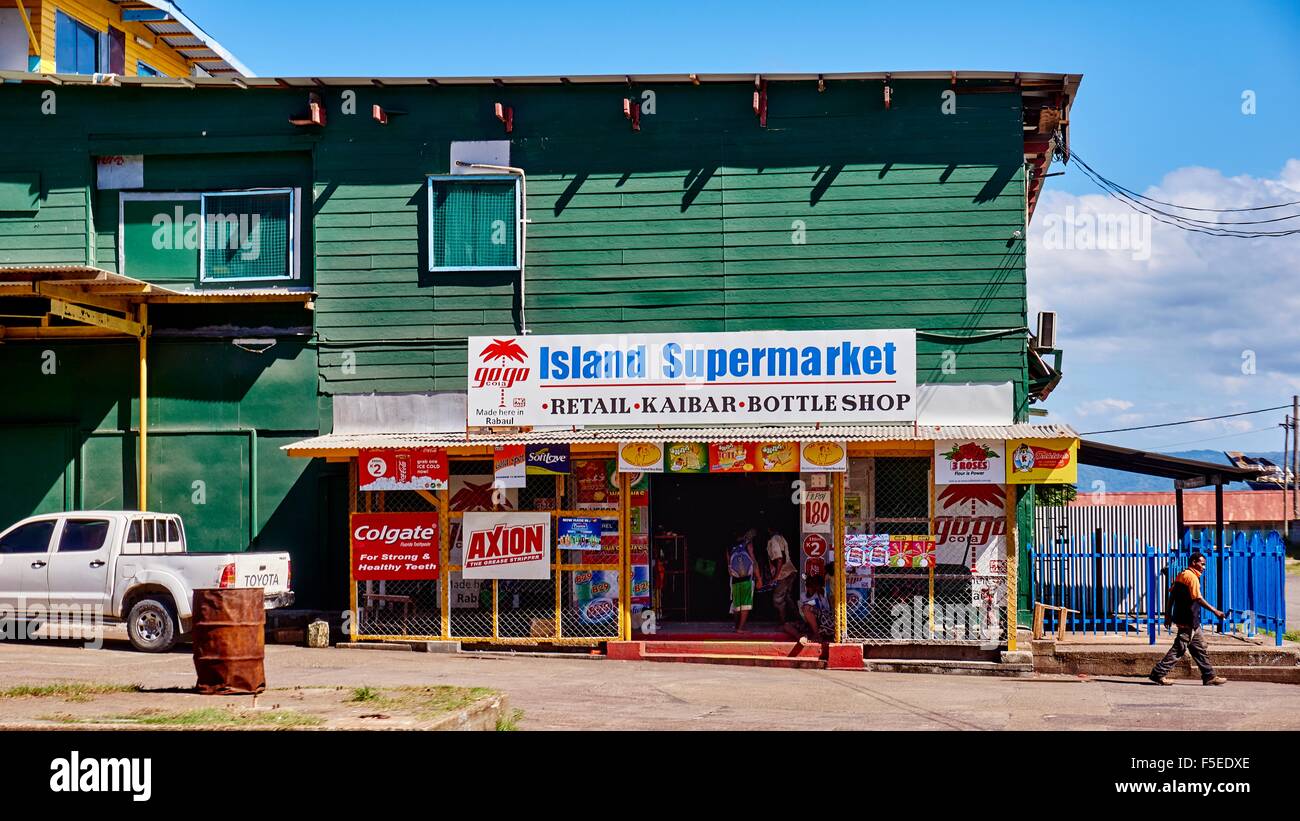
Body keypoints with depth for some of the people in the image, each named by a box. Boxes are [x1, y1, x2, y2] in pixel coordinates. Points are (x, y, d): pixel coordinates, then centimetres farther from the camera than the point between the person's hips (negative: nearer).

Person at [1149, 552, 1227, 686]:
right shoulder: (1192, 577, -14)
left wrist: (1168, 614, 19)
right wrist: (1215, 611, -20)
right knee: (1179, 648, -6)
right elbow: (1198, 599, -21)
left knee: (1200, 647, 13)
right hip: (1188, 621, -10)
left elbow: (1172, 595, 16)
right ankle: (1158, 673, -6)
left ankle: (1209, 676, 17)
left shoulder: (1182, 575, 14)